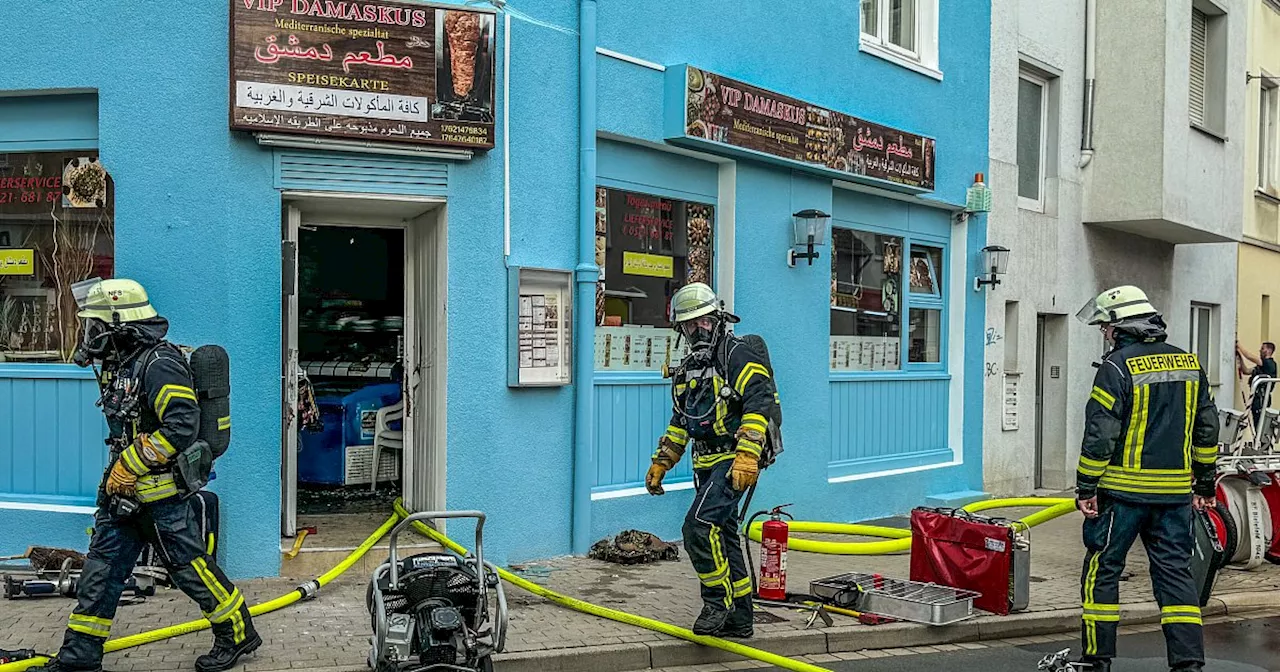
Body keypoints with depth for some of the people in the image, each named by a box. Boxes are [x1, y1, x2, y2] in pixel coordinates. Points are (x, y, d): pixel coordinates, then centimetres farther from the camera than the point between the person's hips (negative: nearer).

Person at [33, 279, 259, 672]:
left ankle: (238, 633, 16)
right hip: (124, 491, 9)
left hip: (160, 491, -9)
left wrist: (129, 466, -22)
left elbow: (181, 426, -29)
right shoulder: (120, 364, 11)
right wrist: (118, 472, 20)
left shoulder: (159, 363, -19)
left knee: (189, 565, 0)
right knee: (102, 565, 11)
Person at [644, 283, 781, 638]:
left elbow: (759, 402, -21)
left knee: (699, 525, -20)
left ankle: (719, 600, -6)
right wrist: (660, 463, 21)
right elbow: (680, 421, 25)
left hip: (734, 461, -9)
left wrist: (747, 454, -30)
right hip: (707, 464, 9)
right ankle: (739, 618, 19)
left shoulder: (737, 354, -9)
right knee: (722, 536, 11)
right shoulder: (689, 367, 17)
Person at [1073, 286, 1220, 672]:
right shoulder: (1189, 363, 9)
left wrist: (1086, 488, -8)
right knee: (1176, 572, 11)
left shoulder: (1117, 366, -11)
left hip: (1124, 490, -5)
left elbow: (1100, 434, -14)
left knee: (1102, 571, 6)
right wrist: (1205, 484, 21)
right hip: (1175, 492, 6)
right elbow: (1206, 429, 14)